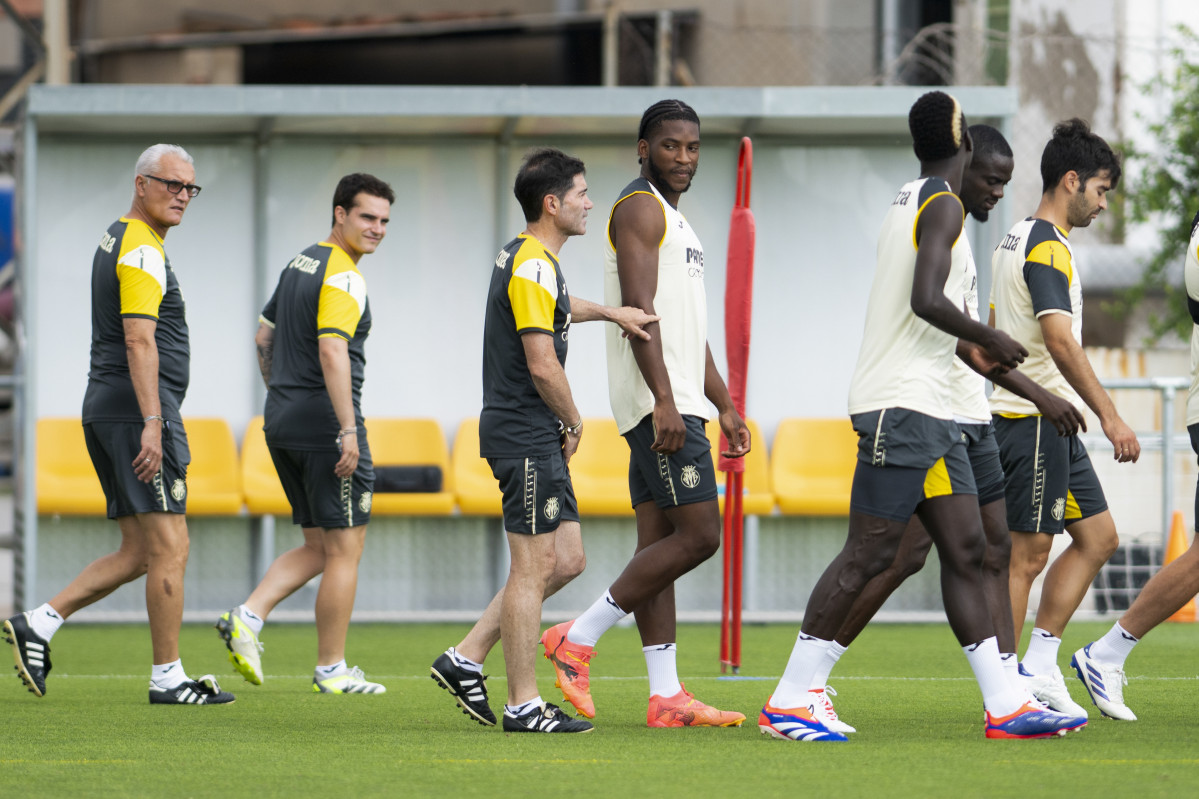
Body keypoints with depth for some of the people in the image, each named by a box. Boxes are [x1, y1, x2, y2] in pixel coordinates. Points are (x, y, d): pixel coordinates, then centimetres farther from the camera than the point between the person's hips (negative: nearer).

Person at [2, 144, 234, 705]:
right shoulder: (142, 251, -12)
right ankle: (168, 678, -4)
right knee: (169, 549, -6)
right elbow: (139, 342, -21)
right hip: (138, 410, -10)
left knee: (137, 554, 11)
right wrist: (152, 421, -26)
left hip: (106, 408, 10)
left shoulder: (116, 240, 19)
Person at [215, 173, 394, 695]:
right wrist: (348, 429, -29)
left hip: (283, 421, 9)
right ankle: (331, 671, 4)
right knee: (344, 549, 0)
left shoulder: (302, 262, 15)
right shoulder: (342, 277, -15)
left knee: (319, 548, 15)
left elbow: (264, 336, 23)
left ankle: (248, 617, -2)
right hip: (324, 424, -9)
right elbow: (332, 351, -27)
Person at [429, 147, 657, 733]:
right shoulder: (533, 267, -16)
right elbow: (543, 365, -21)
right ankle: (524, 704, -3)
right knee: (534, 568, -6)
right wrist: (573, 422, -7)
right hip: (526, 437, -10)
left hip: (538, 441, 10)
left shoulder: (527, 259, 15)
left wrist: (608, 312, 28)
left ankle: (465, 660, 13)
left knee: (566, 561, 11)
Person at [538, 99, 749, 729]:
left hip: (675, 404, 10)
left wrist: (725, 405, 26)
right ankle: (578, 640, -11)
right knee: (697, 534, -14)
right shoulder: (640, 207, -8)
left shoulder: (673, 219, 24)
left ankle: (666, 697, 5)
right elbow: (639, 308, -18)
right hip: (657, 402, -10)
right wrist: (665, 400, -26)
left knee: (659, 544, 6)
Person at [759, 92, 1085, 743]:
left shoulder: (910, 202, 17)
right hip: (901, 404, -10)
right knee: (869, 553, -10)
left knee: (965, 550, 7)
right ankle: (786, 703, -8)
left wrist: (967, 348, 33)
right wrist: (989, 340, -10)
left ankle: (1004, 706, 6)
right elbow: (927, 301, -24)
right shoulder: (942, 205, -11)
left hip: (926, 408, 10)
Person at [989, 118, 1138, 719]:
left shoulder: (1019, 239, 17)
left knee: (1098, 536, 10)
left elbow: (997, 335, 25)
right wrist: (1110, 416, -28)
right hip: (1036, 419, -10)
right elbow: (1060, 340, -26)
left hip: (1048, 423, 10)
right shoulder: (1047, 247, -15)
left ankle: (1038, 668, 10)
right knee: (1026, 555, -7)